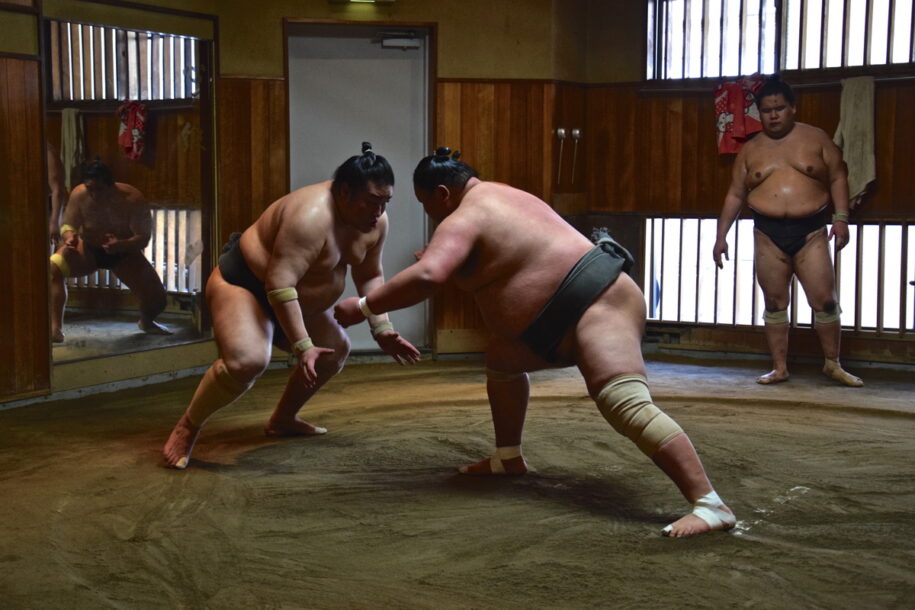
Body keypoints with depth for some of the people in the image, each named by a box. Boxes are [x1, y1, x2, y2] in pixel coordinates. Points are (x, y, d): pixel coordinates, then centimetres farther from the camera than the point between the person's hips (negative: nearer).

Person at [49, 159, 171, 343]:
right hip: (88, 248, 0)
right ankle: (56, 327, -30)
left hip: (124, 253, 0)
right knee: (53, 267, -32)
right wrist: (69, 237, -38)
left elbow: (143, 237, -25)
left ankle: (146, 322, 32)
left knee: (157, 299, -9)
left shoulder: (133, 200, -25)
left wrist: (121, 245, -47)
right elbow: (68, 225, -12)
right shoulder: (79, 195, -21)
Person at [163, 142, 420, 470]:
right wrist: (302, 346, -35)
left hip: (295, 299, 10)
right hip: (242, 285, -9)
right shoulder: (312, 215, -33)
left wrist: (382, 330, -4)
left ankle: (282, 419, 33)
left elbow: (370, 276, 6)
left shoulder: (376, 221, -7)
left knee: (335, 350, 18)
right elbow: (279, 285, -35)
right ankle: (187, 427, -12)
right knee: (247, 361, -32)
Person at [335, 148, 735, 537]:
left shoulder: (463, 219, -9)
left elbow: (426, 277, -27)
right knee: (501, 358, 26)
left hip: (596, 304, -11)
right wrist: (435, 253, 38)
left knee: (627, 404, -27)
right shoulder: (497, 196, 21)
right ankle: (509, 458, 32)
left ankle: (710, 505, -36)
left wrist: (362, 308, -18)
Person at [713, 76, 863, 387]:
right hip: (769, 234, 2)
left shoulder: (816, 138, 4)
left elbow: (838, 177, 5)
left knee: (825, 299, -3)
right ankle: (779, 368, 12)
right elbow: (735, 195, 11)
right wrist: (721, 235, 5)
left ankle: (833, 364, 12)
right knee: (774, 302, 4)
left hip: (810, 232, -1)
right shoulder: (750, 150, 9)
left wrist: (841, 217, -6)